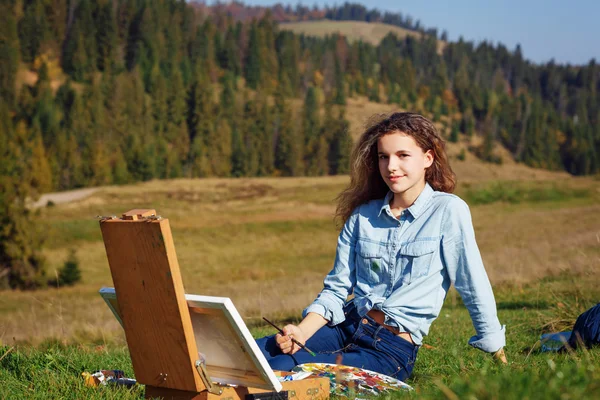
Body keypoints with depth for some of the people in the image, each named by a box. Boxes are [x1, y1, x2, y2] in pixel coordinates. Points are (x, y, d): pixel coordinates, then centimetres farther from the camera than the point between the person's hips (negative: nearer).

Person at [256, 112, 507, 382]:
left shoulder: (448, 211, -6)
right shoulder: (362, 215, 9)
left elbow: (473, 285, -4)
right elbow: (337, 289, 10)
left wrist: (499, 359, 0)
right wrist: (302, 332, -8)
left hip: (394, 348, -5)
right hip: (347, 327, 5)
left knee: (282, 368, -25)